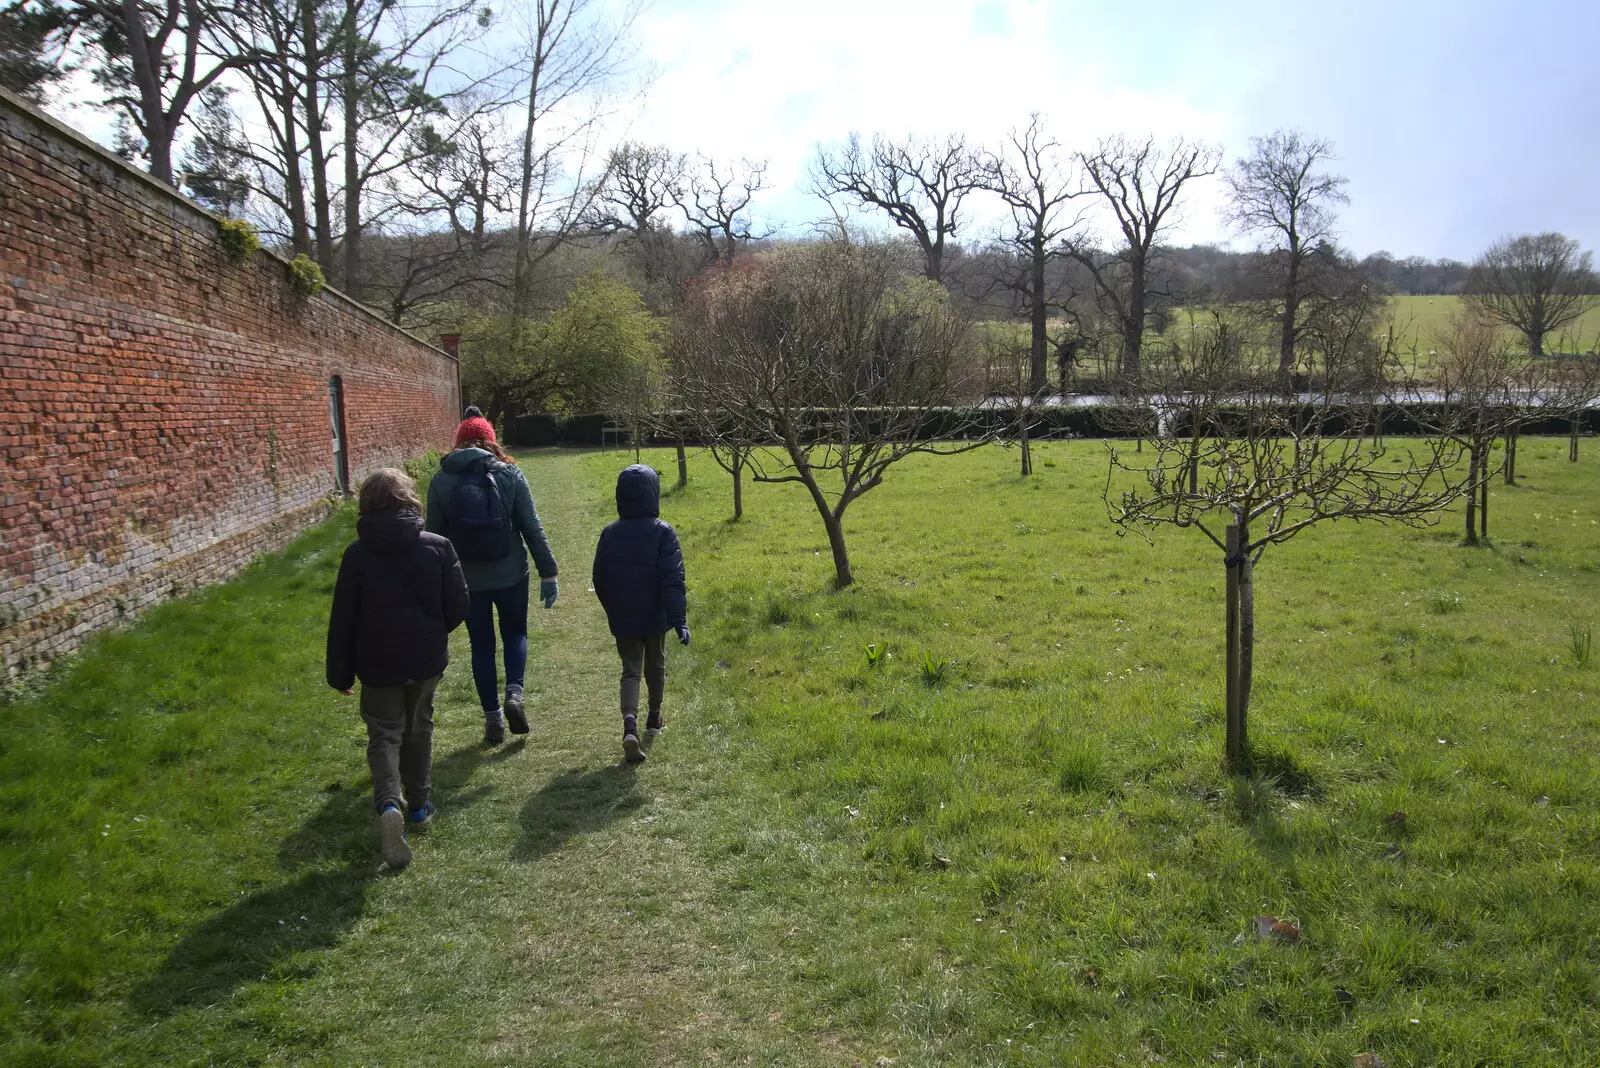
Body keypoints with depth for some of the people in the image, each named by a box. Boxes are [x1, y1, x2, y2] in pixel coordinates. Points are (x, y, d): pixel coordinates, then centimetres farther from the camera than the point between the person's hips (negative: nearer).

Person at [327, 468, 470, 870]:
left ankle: (388, 804, -18)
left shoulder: (357, 554, -10)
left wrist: (339, 673, 4)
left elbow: (343, 619, -6)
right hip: (426, 659, 1)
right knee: (419, 729, 20)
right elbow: (458, 607, -5)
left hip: (377, 664, -1)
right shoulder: (438, 546, -9)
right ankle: (418, 804, 30)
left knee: (384, 735, 6)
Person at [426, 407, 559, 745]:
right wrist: (548, 572, 0)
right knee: (515, 633, 20)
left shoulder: (440, 481, -4)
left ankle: (493, 718, 17)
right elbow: (532, 528, -6)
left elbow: (435, 536, 1)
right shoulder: (510, 474, -7)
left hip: (467, 581, 1)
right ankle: (514, 693, -2)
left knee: (482, 646, 14)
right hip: (510, 576, 0)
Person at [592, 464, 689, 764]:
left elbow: (600, 580, 4)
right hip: (655, 617, -1)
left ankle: (630, 724, -17)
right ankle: (654, 718, 36)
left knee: (630, 671, 5)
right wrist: (679, 619, -20)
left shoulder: (610, 533, -4)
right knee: (655, 666, 20)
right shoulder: (663, 532, -14)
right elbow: (673, 579, -20)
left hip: (622, 620, 1)